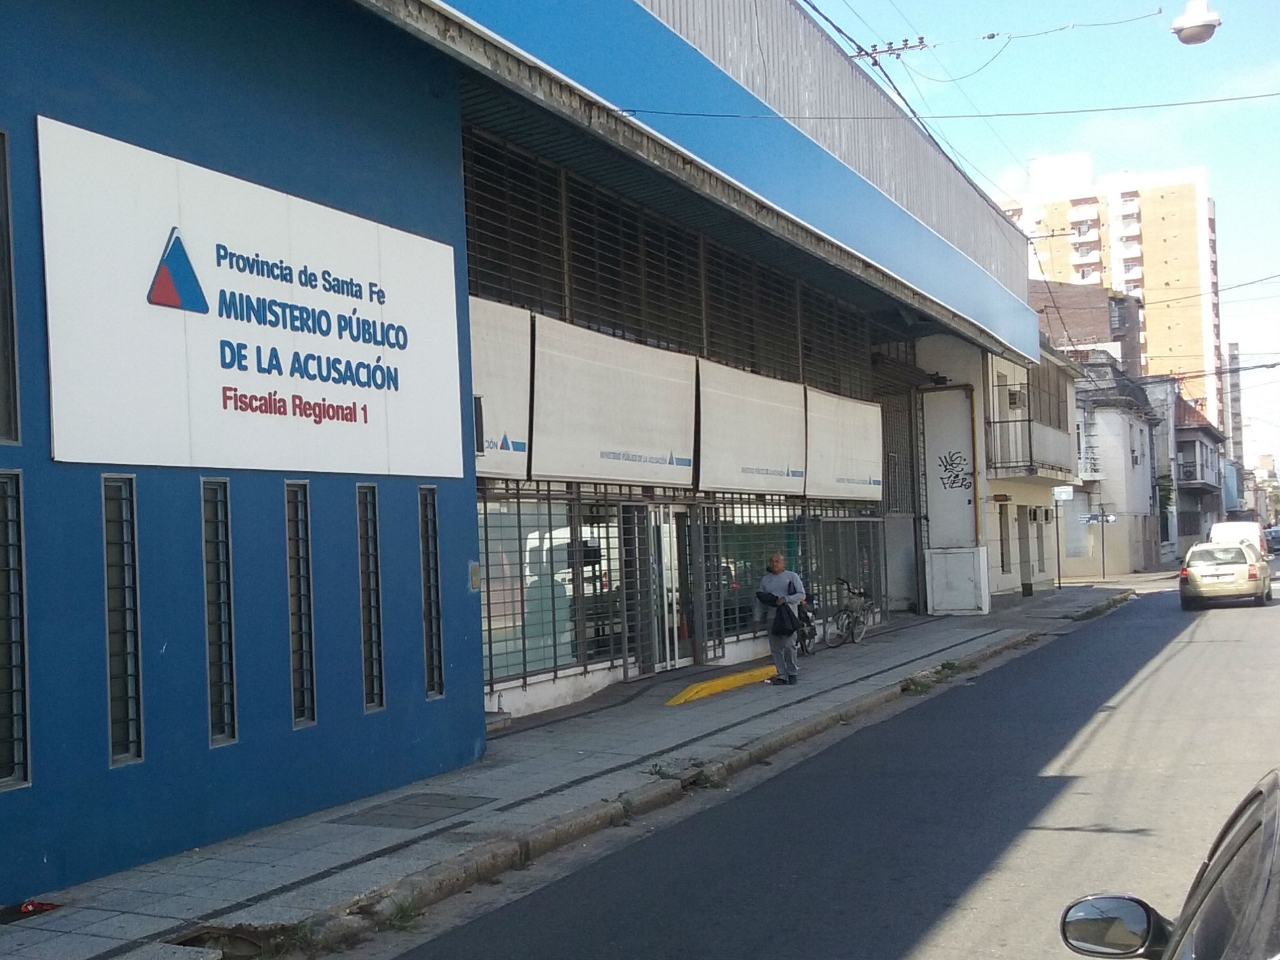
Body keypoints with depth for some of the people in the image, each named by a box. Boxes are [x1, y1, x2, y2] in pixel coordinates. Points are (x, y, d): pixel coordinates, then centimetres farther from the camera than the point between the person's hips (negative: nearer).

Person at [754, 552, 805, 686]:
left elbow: (801, 595, -2)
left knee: (789, 645, -11)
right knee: (775, 648, 1)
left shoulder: (792, 576, 5)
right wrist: (757, 618, 8)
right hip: (772, 617, 4)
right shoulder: (765, 579, 14)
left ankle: (792, 673, 4)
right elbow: (760, 600, 15)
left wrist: (785, 599, -16)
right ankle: (782, 675, 6)